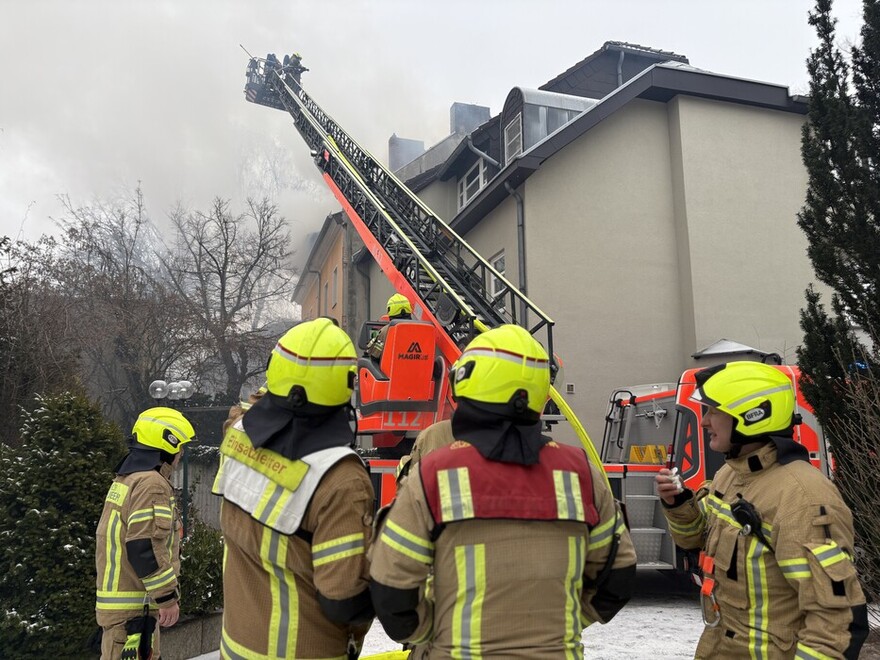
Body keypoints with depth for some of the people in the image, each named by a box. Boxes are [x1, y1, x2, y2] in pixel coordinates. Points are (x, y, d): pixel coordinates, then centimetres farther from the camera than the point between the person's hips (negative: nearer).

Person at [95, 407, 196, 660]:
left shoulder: (124, 480, 14)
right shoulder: (151, 483, -17)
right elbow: (145, 547, -23)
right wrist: (167, 596, -16)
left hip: (117, 597, 10)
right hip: (134, 605, -10)